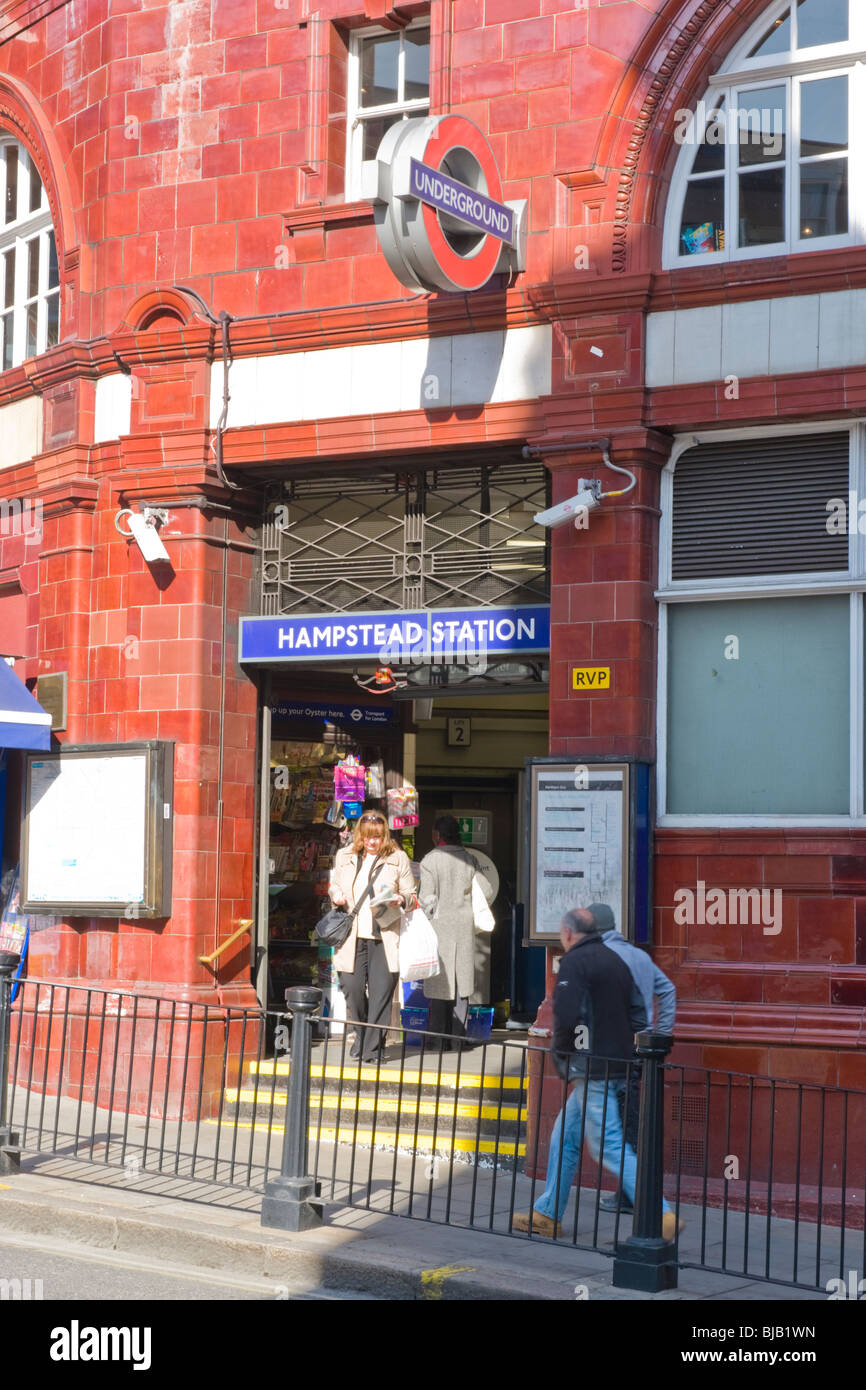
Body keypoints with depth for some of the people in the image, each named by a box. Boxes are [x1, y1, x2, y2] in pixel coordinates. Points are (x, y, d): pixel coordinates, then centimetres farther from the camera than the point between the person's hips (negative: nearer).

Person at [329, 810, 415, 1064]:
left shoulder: (398, 859, 5)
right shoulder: (344, 857, 13)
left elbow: (411, 894, 8)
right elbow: (334, 885, 25)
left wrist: (401, 899, -14)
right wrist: (336, 895, 2)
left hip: (384, 938, -2)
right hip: (352, 936, 2)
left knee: (381, 991, -5)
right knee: (352, 988, -2)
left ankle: (373, 1047, 3)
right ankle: (361, 1036, 21)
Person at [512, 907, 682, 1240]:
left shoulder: (574, 962, -10)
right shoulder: (615, 960, 15)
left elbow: (566, 1016, -21)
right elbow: (639, 1017, 13)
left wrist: (561, 1051, -4)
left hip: (593, 1070, -9)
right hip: (619, 1068, 9)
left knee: (609, 1146, -8)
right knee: (564, 1137, 17)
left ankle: (661, 1216, -14)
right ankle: (547, 1214, 24)